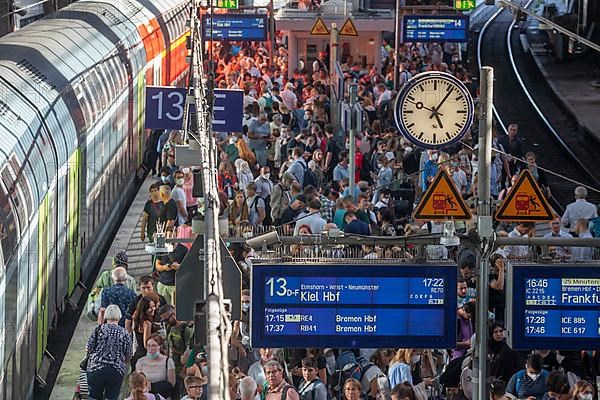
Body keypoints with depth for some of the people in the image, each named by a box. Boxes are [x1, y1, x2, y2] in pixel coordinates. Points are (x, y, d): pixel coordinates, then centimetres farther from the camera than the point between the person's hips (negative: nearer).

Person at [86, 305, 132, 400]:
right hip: (116, 371, 0)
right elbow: (128, 356, 5)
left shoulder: (99, 329, -1)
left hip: (95, 368, 0)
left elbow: (89, 348, 0)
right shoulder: (124, 333, 2)